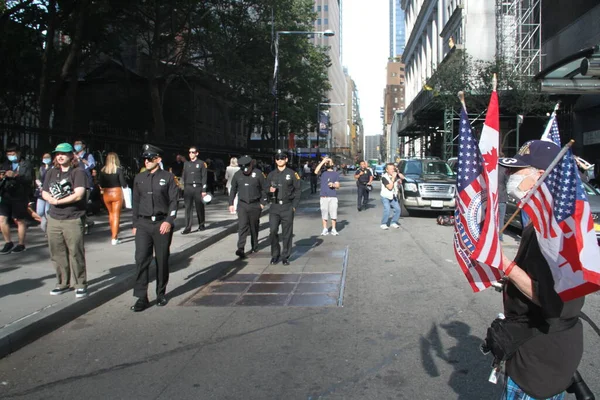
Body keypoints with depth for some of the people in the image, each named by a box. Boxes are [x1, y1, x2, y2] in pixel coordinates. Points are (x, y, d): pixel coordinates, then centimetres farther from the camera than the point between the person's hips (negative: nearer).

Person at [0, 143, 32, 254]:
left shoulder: (26, 164, 0)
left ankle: (21, 244, 14)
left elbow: (28, 178, -14)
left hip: (20, 196, -5)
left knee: (20, 221, 3)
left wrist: (15, 175, -29)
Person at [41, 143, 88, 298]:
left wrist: (58, 201, -10)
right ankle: (63, 283, 22)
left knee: (76, 254, -3)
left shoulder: (78, 172, -6)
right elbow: (44, 193, 13)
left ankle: (81, 285, 7)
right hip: (54, 219, 6)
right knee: (57, 254, 10)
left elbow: (78, 195, -16)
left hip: (73, 220, -6)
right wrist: (51, 199, -9)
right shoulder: (51, 173, 15)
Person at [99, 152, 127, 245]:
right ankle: (114, 238, -4)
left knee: (111, 214, 20)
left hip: (106, 194, 4)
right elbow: (124, 184, -10)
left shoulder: (103, 170, -1)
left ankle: (114, 235, 31)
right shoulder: (119, 169, -10)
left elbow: (101, 185, 4)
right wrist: (125, 185, 11)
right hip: (117, 193, -4)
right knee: (116, 215, 0)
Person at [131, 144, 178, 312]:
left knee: (162, 260, 6)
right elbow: (135, 202, 14)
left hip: (162, 224, -2)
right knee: (141, 259, -5)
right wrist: (135, 224, 11)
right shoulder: (139, 178, 10)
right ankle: (141, 297, -1)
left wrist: (169, 221, -13)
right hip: (143, 224, 2)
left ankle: (161, 293, 21)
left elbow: (173, 201, -3)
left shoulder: (168, 177, 0)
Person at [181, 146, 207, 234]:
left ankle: (201, 225, 21)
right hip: (188, 188, 3)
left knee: (200, 207, 5)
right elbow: (184, 177, 14)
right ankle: (187, 228, -4)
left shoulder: (201, 163, 2)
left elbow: (204, 177, -2)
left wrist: (204, 190, -7)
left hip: (198, 188, -2)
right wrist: (184, 188, 7)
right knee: (188, 208, -3)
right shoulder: (186, 164, 13)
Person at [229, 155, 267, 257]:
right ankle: (241, 248, -16)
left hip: (255, 205, -1)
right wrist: (231, 203, 10)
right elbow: (233, 190, 11)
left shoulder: (258, 174, -5)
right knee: (242, 226, -10)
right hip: (242, 205, 1)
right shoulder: (237, 174, 2)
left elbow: (263, 189, 1)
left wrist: (263, 202, -2)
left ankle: (254, 246, 26)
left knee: (254, 227, 10)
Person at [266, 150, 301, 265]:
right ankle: (275, 255, 10)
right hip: (274, 207, 2)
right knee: (273, 231, -6)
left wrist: (294, 206, -5)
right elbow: (266, 190, 19)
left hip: (287, 207, -2)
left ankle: (285, 257, 12)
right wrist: (270, 191, -5)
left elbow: (297, 190, 2)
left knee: (287, 233, 1)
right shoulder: (271, 174, 12)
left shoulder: (292, 174, 3)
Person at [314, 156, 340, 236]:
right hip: (323, 197, 0)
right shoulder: (323, 172, 10)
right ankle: (325, 229, 14)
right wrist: (323, 161, -11)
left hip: (333, 197, 0)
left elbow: (338, 186, 7)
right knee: (324, 214, 4)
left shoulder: (336, 173, 12)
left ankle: (333, 229, 12)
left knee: (333, 214, 1)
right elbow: (316, 171, -12)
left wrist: (333, 185, -16)